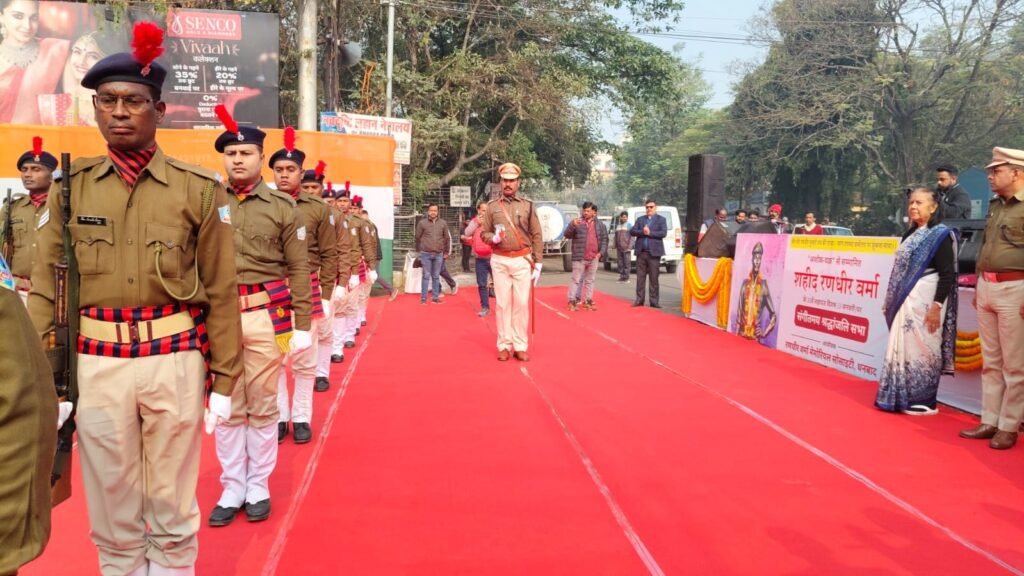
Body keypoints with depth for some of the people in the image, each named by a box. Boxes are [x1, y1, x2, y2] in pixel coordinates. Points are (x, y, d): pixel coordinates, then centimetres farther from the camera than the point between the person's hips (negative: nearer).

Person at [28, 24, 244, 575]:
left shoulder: (199, 189, -2)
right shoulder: (71, 187, 4)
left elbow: (221, 292, 0)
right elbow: (45, 286, 4)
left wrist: (223, 380, 0)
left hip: (175, 361, -1)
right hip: (97, 364, 2)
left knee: (172, 510, 11)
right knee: (111, 512, 14)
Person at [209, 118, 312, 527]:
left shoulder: (282, 207, 2)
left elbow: (298, 270, 2)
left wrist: (303, 325, -2)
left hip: (265, 315, -1)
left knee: (263, 404, 8)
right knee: (226, 405, 9)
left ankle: (259, 486, 22)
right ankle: (232, 487, 22)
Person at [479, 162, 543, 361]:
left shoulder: (527, 206, 5)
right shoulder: (492, 206, 6)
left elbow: (537, 236, 4)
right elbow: (483, 233, 8)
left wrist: (538, 263, -1)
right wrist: (494, 238, -15)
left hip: (523, 260, 0)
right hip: (500, 261, 0)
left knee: (522, 303, 0)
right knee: (502, 303, 2)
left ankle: (520, 346, 7)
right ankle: (504, 346, 9)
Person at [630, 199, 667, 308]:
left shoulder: (661, 219, 5)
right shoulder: (640, 219, 13)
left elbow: (663, 233, -9)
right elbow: (632, 232, 2)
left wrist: (650, 233, -14)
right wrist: (642, 232, -15)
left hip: (654, 252, -3)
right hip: (641, 252, 3)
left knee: (654, 278, 0)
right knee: (640, 277, 5)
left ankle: (654, 301, 3)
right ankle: (639, 300, 11)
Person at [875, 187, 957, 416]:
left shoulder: (941, 235, -6)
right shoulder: (910, 235, 16)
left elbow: (947, 274, -13)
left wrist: (937, 306, -19)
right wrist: (890, 301, 16)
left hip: (925, 301, -7)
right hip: (905, 301, 7)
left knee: (921, 350, -2)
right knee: (901, 349, 8)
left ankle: (922, 401, 7)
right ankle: (900, 397, 16)